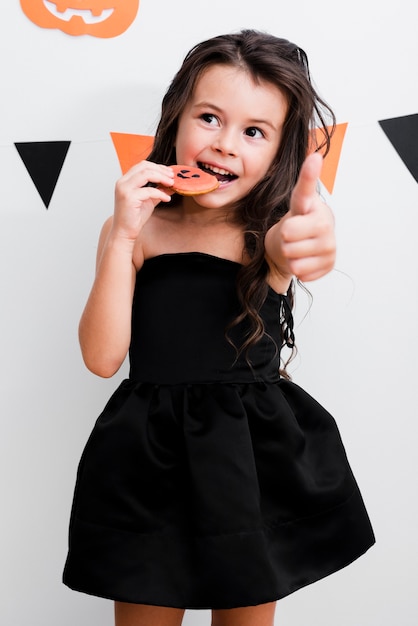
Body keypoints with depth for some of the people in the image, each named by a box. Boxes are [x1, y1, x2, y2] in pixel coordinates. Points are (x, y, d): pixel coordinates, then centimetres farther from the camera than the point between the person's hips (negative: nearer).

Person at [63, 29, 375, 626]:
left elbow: (285, 247, -31)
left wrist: (295, 245, -56)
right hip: (149, 459, 0)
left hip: (257, 454, 0)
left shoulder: (268, 229, -5)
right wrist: (122, 237, -21)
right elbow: (102, 357, -12)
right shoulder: (136, 230, -4)